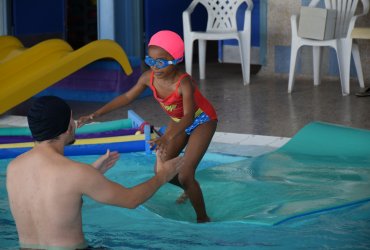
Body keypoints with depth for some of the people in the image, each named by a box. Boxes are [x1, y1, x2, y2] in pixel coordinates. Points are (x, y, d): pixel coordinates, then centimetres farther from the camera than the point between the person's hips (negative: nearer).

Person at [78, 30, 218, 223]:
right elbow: (127, 97, -6)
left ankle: (203, 218, 2)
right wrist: (96, 114, -11)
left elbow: (188, 116, -51)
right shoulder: (149, 77, -20)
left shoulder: (183, 83, -39)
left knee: (184, 175, -17)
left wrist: (168, 137, -68)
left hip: (202, 121, -7)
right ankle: (189, 191, 39)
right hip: (178, 121, 7)